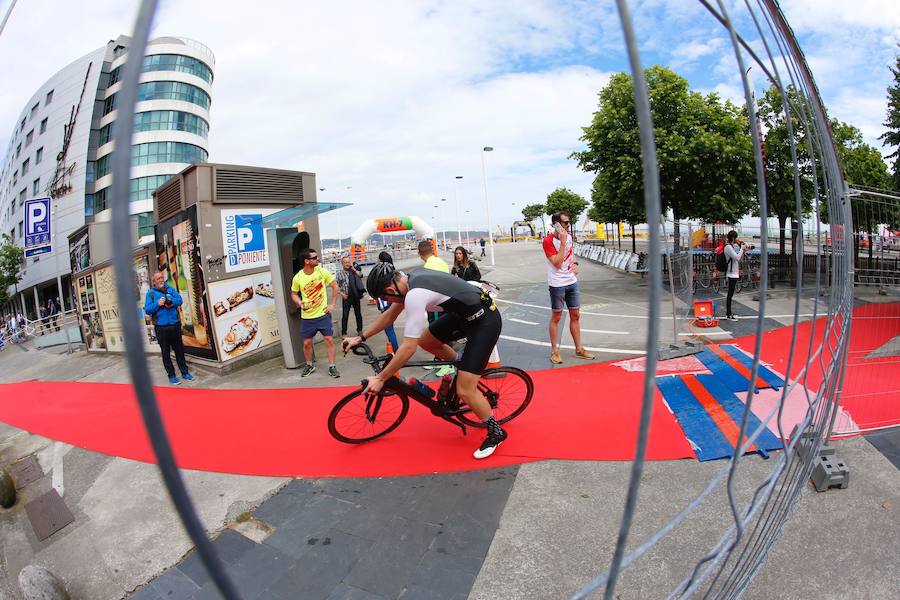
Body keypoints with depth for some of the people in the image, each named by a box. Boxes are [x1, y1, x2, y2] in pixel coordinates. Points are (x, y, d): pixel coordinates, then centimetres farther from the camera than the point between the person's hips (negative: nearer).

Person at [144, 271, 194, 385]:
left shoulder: (170, 289, 9)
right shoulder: (151, 293, 1)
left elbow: (179, 299, -3)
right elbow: (147, 309, -5)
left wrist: (170, 302, -21)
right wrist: (157, 304, -21)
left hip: (175, 324, 3)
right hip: (161, 327, -3)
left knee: (179, 350, 12)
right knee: (166, 352, 4)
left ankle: (185, 372, 22)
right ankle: (171, 376, 13)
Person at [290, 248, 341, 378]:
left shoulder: (322, 272, -9)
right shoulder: (297, 278, -9)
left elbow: (335, 287, 0)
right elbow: (294, 294, 7)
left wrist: (332, 304, -4)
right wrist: (300, 303, -13)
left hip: (323, 314, 0)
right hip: (307, 317, 1)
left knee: (329, 339, -3)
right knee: (307, 343, 8)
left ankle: (332, 366, 11)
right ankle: (309, 365, 31)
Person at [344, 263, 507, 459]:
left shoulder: (415, 294, -28)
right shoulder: (410, 279, 0)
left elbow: (408, 347, -26)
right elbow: (390, 315, 14)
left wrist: (380, 378, -17)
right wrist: (360, 338, 15)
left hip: (485, 321, -9)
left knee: (464, 390, -9)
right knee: (425, 341, 16)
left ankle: (496, 433, 13)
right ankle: (462, 368, 34)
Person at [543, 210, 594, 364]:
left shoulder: (569, 236, 6)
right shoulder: (548, 241, -15)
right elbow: (557, 263, -22)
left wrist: (575, 263, 3)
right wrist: (563, 242, -24)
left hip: (572, 282, 7)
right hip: (557, 284, -7)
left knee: (575, 315, 12)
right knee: (556, 317, 3)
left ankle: (579, 349, 23)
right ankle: (554, 351, 15)